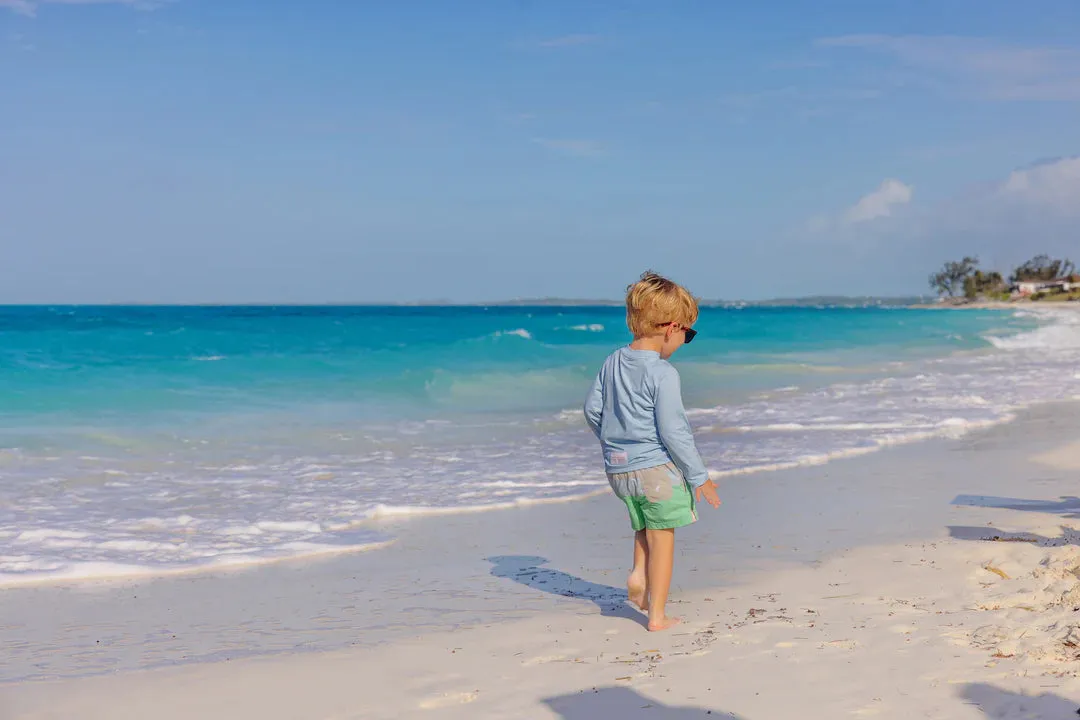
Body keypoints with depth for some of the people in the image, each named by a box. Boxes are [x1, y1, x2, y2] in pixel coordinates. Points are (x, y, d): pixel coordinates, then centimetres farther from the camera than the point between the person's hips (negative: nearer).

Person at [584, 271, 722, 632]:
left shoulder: (612, 362, 5)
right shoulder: (662, 373, -17)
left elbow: (593, 409, 11)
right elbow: (672, 430, -17)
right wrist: (698, 476, -8)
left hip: (618, 467, 7)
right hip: (656, 466, -7)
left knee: (645, 525, 29)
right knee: (662, 537, 4)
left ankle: (639, 574, 8)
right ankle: (657, 615, 8)